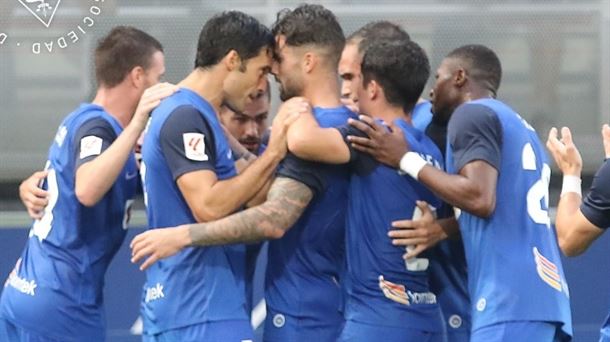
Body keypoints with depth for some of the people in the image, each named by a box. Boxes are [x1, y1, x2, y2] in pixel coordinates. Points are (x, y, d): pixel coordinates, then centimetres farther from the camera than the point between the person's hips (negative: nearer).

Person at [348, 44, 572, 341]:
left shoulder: (472, 114, 0)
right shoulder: (521, 128, 27)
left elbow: (480, 198, -15)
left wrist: (408, 161, -4)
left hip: (511, 298, -9)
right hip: (543, 295, 9)